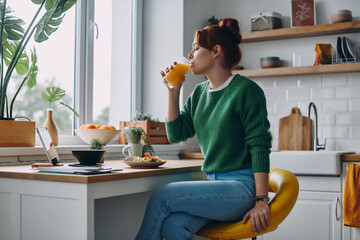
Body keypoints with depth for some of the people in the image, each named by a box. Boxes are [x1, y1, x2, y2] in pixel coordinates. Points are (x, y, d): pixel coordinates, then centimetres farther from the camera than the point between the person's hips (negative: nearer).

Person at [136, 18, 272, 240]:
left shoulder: (246, 90, -8)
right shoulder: (199, 93, 14)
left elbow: (259, 147, -13)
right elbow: (176, 134, 11)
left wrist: (261, 201, -18)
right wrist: (173, 92, 2)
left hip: (242, 187, -5)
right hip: (214, 184, 5)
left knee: (161, 196, -19)